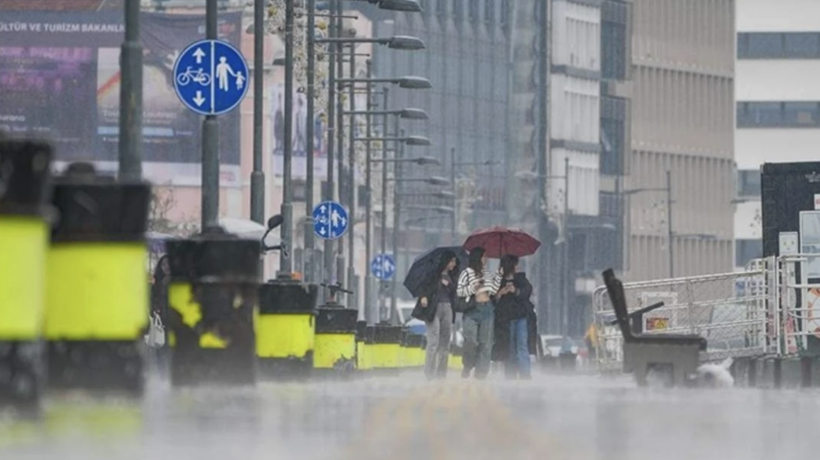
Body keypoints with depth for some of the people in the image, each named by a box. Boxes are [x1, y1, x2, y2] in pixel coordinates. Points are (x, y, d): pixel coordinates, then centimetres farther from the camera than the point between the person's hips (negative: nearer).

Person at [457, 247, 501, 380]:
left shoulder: (487, 275, 17)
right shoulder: (467, 273, 2)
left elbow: (494, 291, 11)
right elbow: (459, 291, -2)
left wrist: (498, 275, 9)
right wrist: (473, 287, -16)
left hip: (487, 309, 5)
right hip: (472, 309, -4)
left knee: (486, 342, -2)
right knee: (471, 341, -13)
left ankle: (481, 373, 0)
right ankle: (467, 368, 7)